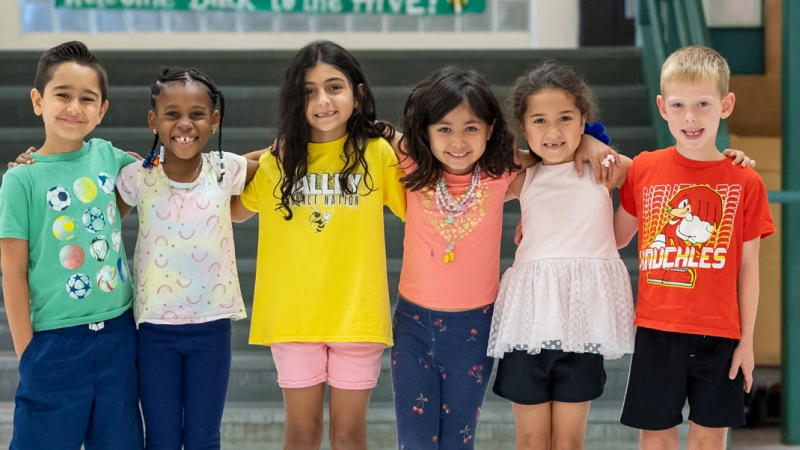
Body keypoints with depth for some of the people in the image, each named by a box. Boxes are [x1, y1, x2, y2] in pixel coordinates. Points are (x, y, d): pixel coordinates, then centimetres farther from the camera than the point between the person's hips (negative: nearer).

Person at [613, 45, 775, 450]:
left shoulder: (745, 182, -3)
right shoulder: (644, 170, 0)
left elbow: (748, 267, 1)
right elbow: (617, 238, 11)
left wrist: (746, 340, 1)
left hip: (718, 335, 0)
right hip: (656, 330, 1)